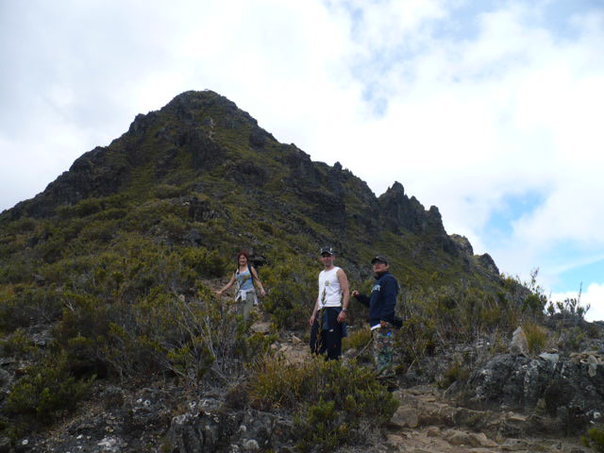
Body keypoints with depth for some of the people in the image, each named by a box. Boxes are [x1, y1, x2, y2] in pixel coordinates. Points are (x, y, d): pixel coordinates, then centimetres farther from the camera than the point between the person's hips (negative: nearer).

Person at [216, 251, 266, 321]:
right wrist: (221, 291, 15)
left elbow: (257, 280, 1)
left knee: (246, 316, -16)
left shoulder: (251, 269, 6)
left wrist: (262, 289, -15)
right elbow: (230, 283, 21)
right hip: (241, 295, 4)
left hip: (249, 294, -4)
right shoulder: (237, 271, 18)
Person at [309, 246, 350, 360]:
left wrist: (344, 311, -20)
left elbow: (346, 292, -8)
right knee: (315, 342, 6)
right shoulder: (321, 274, 22)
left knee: (333, 344, -9)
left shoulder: (338, 272, 0)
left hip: (334, 309, -8)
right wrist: (314, 314, 18)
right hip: (321, 312, 8)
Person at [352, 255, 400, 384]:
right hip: (377, 325, 10)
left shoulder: (389, 279, -4)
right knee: (378, 354, 11)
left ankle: (386, 380, -12)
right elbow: (372, 303, 29)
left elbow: (390, 301, -17)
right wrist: (359, 296, 16)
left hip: (385, 324, -10)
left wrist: (385, 318, -26)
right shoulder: (378, 282, 26)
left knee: (382, 353, -12)